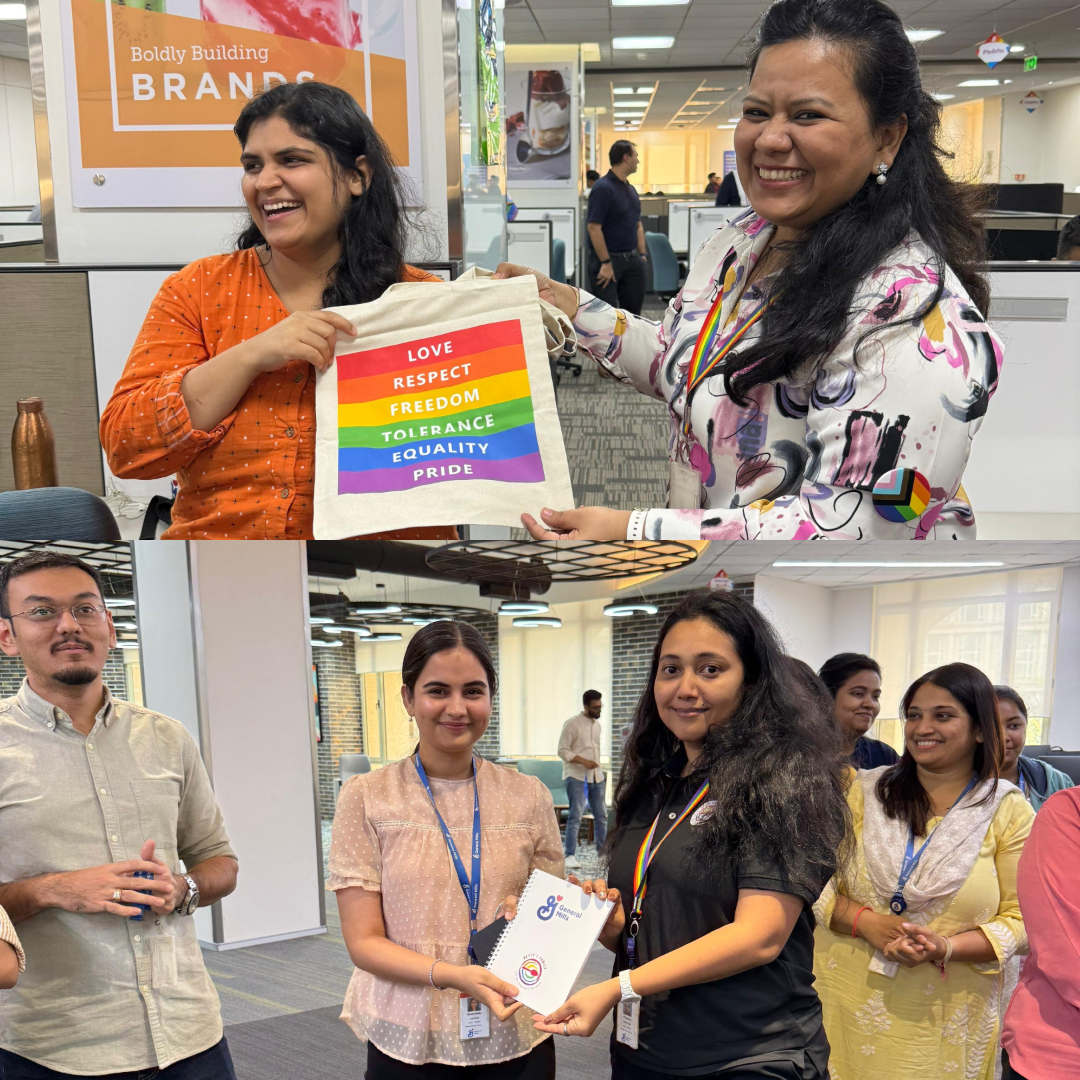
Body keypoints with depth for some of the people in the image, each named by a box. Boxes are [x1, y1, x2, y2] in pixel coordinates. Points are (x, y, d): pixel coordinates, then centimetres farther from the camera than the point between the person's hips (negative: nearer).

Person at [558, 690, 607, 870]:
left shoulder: (597, 724, 13)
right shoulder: (572, 724, -9)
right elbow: (562, 750, -13)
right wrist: (583, 761, -23)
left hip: (597, 777, 7)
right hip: (576, 777, -7)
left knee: (601, 815, 9)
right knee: (576, 816, -9)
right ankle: (570, 856, -7)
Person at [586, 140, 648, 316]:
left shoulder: (630, 189, 13)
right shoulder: (603, 188, -15)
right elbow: (594, 228, -20)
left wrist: (642, 254, 10)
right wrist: (605, 262, -21)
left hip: (632, 259, 9)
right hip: (608, 259, -9)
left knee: (632, 309, 12)